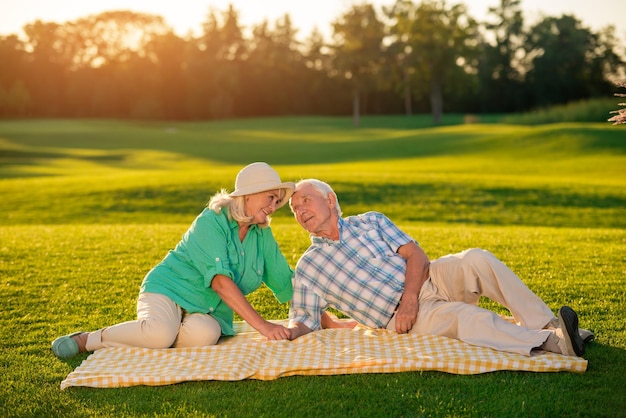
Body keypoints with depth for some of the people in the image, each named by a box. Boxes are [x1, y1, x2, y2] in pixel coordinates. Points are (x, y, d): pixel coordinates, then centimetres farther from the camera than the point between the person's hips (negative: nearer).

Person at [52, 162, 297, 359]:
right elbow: (220, 280, -25)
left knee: (205, 335, -33)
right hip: (170, 290, -5)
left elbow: (285, 282, 14)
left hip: (206, 312, 5)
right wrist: (260, 324, -30)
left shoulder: (263, 235, 6)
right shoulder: (212, 221, -15)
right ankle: (88, 339, -14)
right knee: (161, 332, -38)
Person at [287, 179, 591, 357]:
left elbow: (416, 255, 3)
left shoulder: (369, 221, 13)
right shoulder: (308, 269, 8)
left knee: (476, 260, -27)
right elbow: (305, 319, 5)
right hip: (400, 316, -3)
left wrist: (409, 298, -13)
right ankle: (551, 342, -39)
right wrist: (289, 332, -19)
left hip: (428, 280, 3)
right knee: (467, 317, -33)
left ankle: (547, 324, -24)